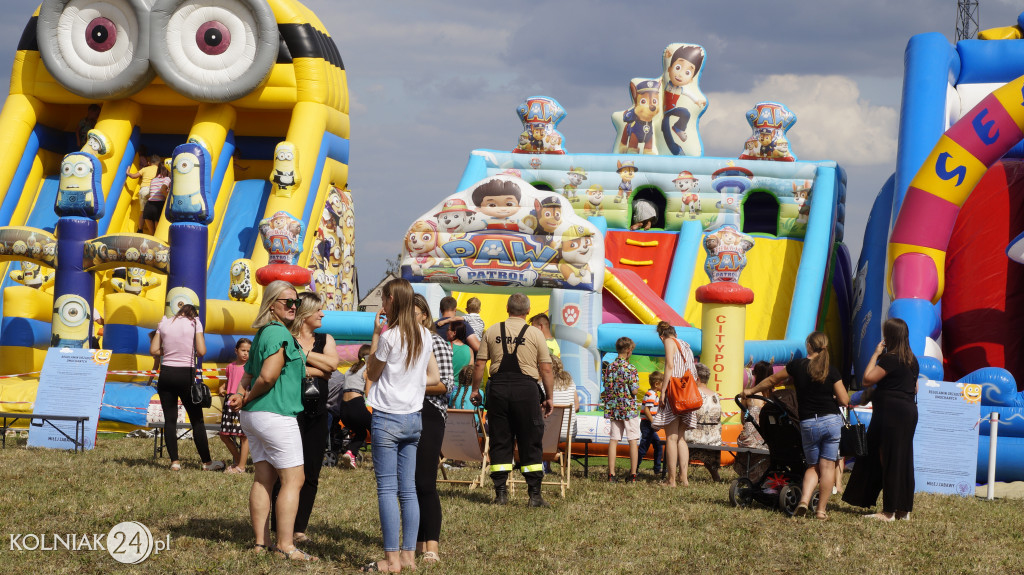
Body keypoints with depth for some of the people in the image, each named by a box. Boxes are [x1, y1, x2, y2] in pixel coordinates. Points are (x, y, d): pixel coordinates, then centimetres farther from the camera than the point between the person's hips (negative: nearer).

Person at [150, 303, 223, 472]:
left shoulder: (164, 323, 7)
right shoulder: (195, 323, -1)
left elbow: (154, 350, 4)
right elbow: (202, 351, -8)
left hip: (166, 374, 2)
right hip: (186, 374, -2)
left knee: (170, 419, 6)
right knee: (197, 420, 5)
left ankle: (174, 461, 2)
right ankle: (207, 462, 8)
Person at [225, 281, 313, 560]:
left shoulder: (262, 334, 17)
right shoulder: (280, 333, -15)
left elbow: (248, 376, 20)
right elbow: (268, 377, -23)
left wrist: (242, 396, 3)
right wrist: (248, 398, -7)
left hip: (252, 415, 10)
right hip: (276, 414, -10)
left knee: (263, 478, 11)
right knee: (293, 479, -5)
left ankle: (260, 542, 13)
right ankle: (285, 545, -8)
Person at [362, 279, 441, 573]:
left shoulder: (390, 336, -13)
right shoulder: (424, 335, 7)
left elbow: (372, 372, -1)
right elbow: (434, 377, 14)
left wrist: (376, 333, 0)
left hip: (387, 418, -7)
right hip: (413, 417, 7)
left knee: (387, 489, -4)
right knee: (408, 490, 9)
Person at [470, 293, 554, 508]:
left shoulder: (492, 331, 7)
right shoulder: (535, 334, 1)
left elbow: (479, 364, 6)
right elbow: (546, 369, -1)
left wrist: (475, 390, 17)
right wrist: (549, 397, 6)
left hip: (498, 387, 2)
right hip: (526, 387, -2)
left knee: (499, 441, 8)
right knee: (531, 443, 3)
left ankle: (501, 494, 7)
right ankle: (534, 494, 1)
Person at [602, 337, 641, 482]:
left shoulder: (610, 368, 4)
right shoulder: (630, 368, -11)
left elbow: (606, 390, 4)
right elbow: (634, 390, -14)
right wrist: (637, 386, 6)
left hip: (614, 409, 5)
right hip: (629, 409, -5)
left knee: (613, 440, 7)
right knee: (633, 441, 2)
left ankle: (611, 473, 5)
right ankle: (633, 475, 0)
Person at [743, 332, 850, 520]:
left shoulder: (797, 365, 0)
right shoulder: (831, 370, -2)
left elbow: (772, 380, 13)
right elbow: (845, 401, -4)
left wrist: (751, 391, 28)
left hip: (808, 424, 1)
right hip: (832, 421, -1)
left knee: (813, 466, 15)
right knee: (827, 466, 5)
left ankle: (804, 499, -6)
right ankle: (821, 509, 4)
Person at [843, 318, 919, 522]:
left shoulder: (890, 359, -15)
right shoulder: (912, 360, 13)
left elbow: (867, 379, -17)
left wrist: (875, 354, -9)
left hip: (891, 411, -9)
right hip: (909, 411, 9)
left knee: (888, 459, -6)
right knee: (904, 460, 11)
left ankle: (889, 511, -5)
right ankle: (904, 509, 15)